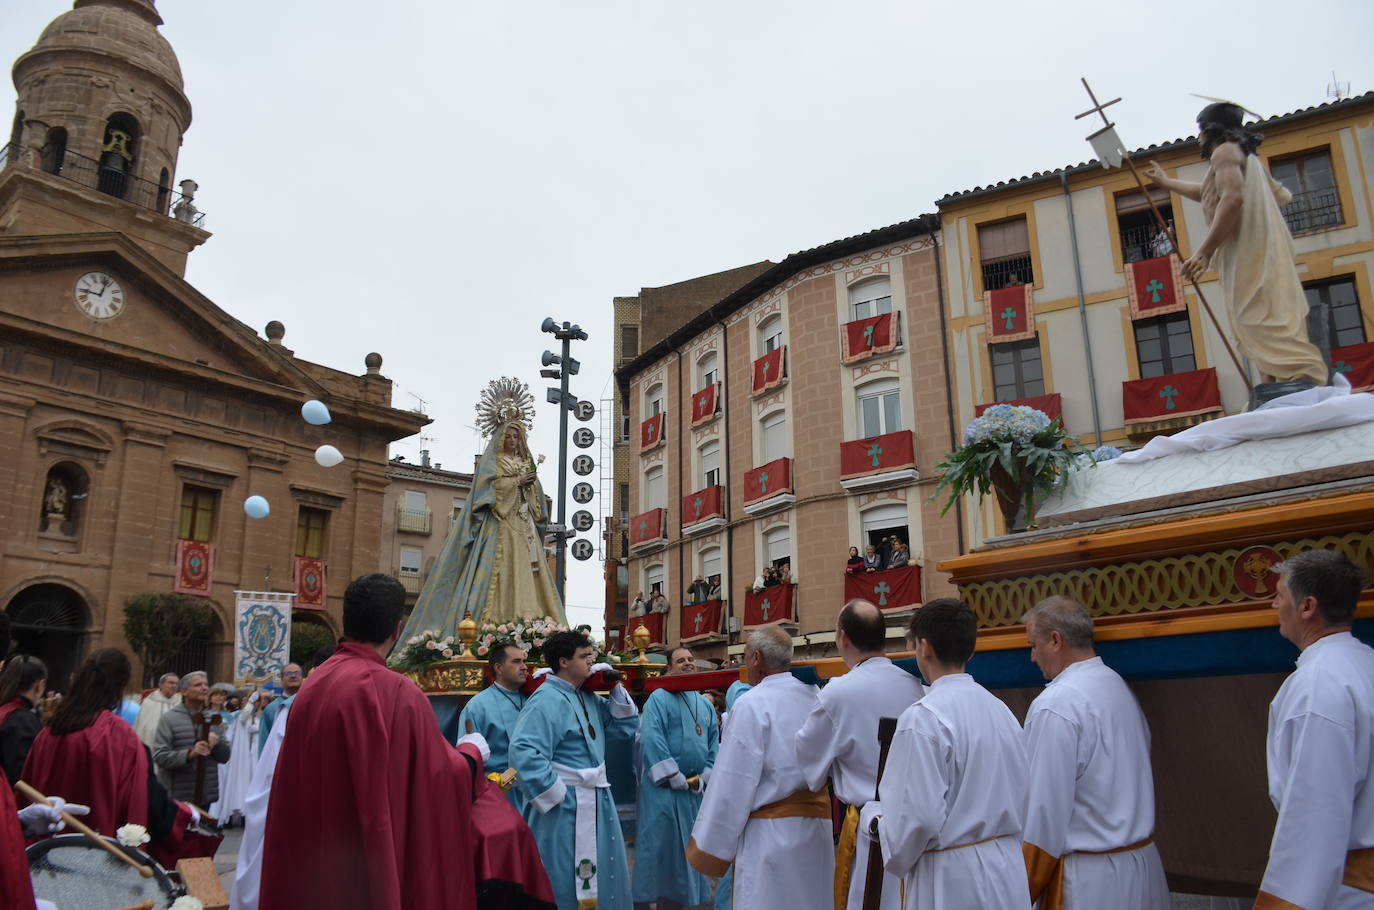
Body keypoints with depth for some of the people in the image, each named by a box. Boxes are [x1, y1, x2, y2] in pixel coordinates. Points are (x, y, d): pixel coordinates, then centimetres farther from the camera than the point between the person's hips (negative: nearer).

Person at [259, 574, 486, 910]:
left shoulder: (312, 685, 1)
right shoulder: (396, 692, -20)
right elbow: (445, 774, -10)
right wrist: (472, 752, 9)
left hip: (312, 863, 7)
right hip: (370, 868, -7)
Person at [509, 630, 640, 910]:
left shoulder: (588, 698, 10)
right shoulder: (547, 700, -19)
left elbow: (626, 726, 14)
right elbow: (524, 752, -30)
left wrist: (616, 688, 0)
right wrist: (558, 796, -22)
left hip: (597, 804, 9)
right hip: (566, 810, -9)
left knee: (602, 881, 18)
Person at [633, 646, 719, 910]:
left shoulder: (706, 704, 15)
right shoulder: (659, 698, -6)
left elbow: (714, 743, 11)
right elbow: (651, 740, -17)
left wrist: (704, 777, -3)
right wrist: (676, 778, -18)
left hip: (697, 789, 6)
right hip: (665, 788, -6)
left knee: (689, 848, 12)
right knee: (663, 846, -2)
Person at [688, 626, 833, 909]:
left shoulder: (753, 706, -12)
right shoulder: (814, 698, 5)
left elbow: (733, 783, -12)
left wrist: (712, 847, -5)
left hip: (771, 834, -6)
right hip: (817, 832, 6)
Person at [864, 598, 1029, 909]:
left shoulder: (923, 717, -18)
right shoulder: (1000, 710, 5)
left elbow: (917, 817, -20)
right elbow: (1022, 797, 10)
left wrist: (872, 815, -2)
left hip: (953, 882, -7)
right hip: (1007, 871, 7)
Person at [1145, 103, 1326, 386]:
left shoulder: (1225, 151, -1)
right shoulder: (1245, 155, 31)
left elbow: (1232, 197, -20)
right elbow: (1207, 193, 49)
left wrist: (1204, 252, -23)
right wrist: (1165, 182, 61)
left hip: (1250, 255, -10)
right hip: (1257, 254, 10)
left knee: (1266, 328, -20)